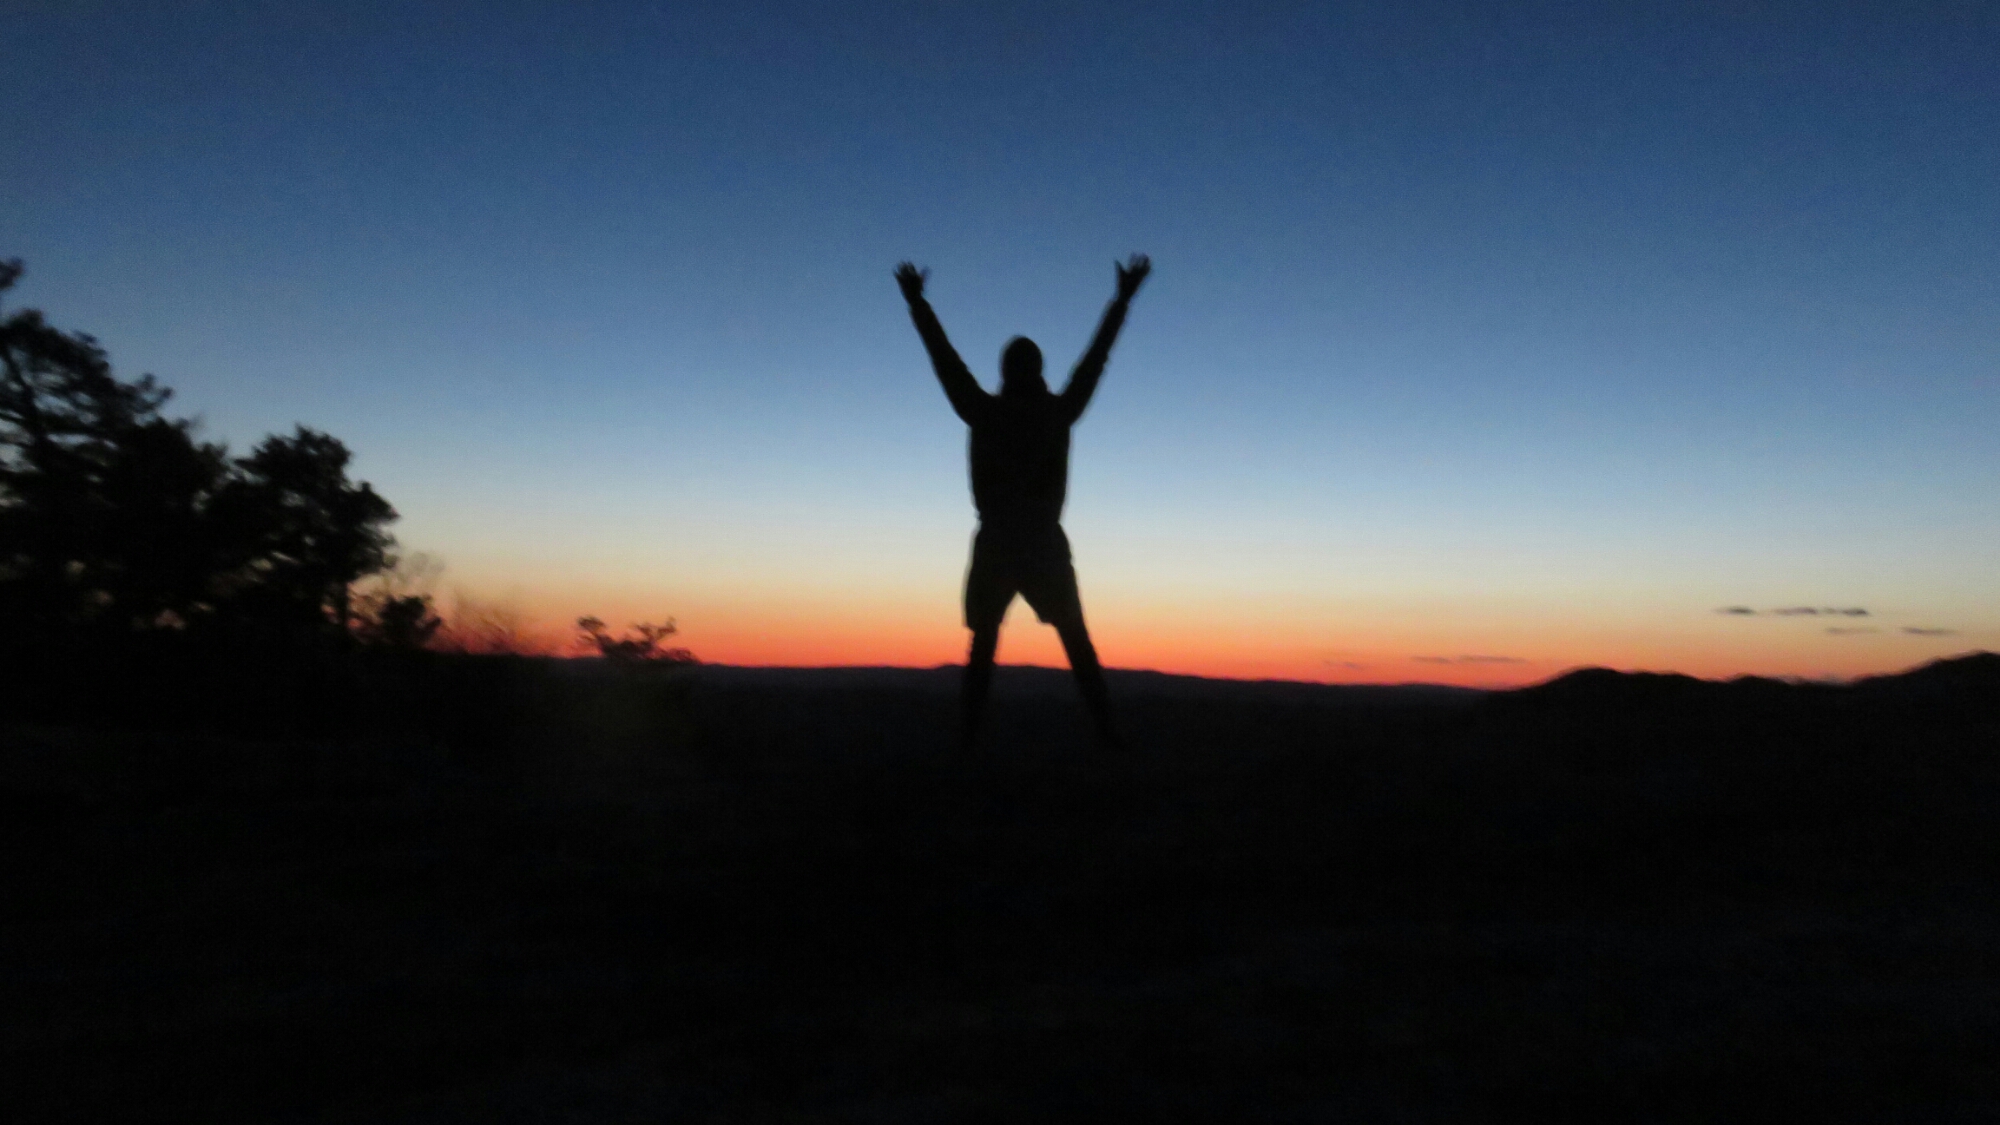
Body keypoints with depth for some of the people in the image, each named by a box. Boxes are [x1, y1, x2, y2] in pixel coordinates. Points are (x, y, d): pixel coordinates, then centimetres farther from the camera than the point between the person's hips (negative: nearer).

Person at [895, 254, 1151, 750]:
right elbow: (1097, 356, 9)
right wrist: (1123, 298, 18)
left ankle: (967, 736, 3)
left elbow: (944, 356, 10)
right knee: (1077, 643, 9)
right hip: (1045, 545, 0)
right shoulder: (1059, 411, 1)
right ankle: (1105, 731, 4)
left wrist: (917, 302, 21)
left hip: (995, 545, 0)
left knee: (983, 646, 9)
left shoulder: (984, 411, 2)